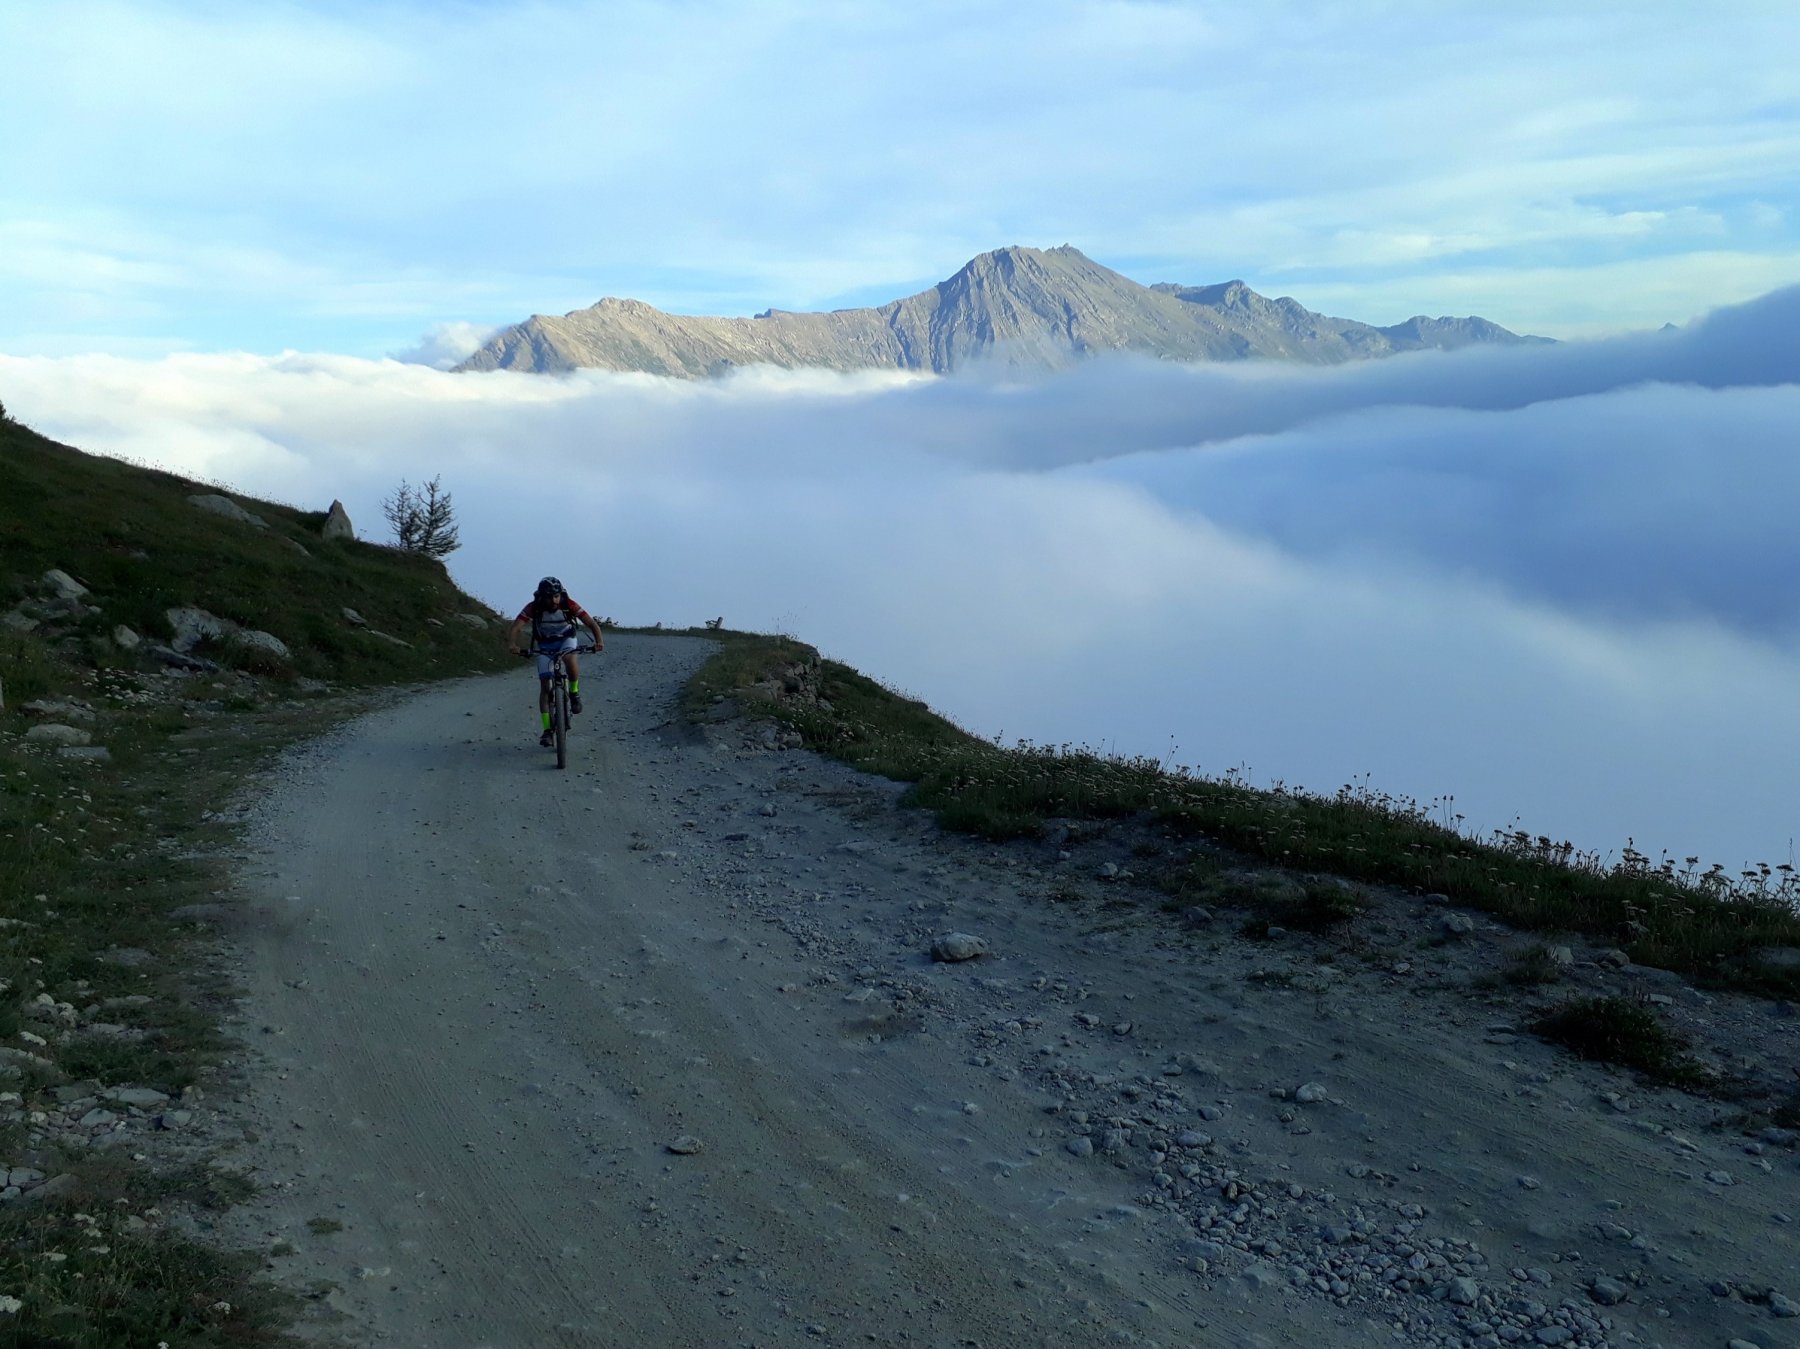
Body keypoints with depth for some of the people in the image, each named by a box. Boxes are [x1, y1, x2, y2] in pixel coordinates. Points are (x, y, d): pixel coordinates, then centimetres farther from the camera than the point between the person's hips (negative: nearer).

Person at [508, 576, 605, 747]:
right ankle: (547, 730, -5)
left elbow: (592, 624, -29)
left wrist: (599, 641, -48)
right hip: (544, 645, 1)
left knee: (570, 658, -36)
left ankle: (574, 693, -10)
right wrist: (513, 645, -53)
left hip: (566, 639, -1)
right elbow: (515, 628, -33)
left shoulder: (569, 605, -27)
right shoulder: (533, 608, -26)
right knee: (545, 685, -9)